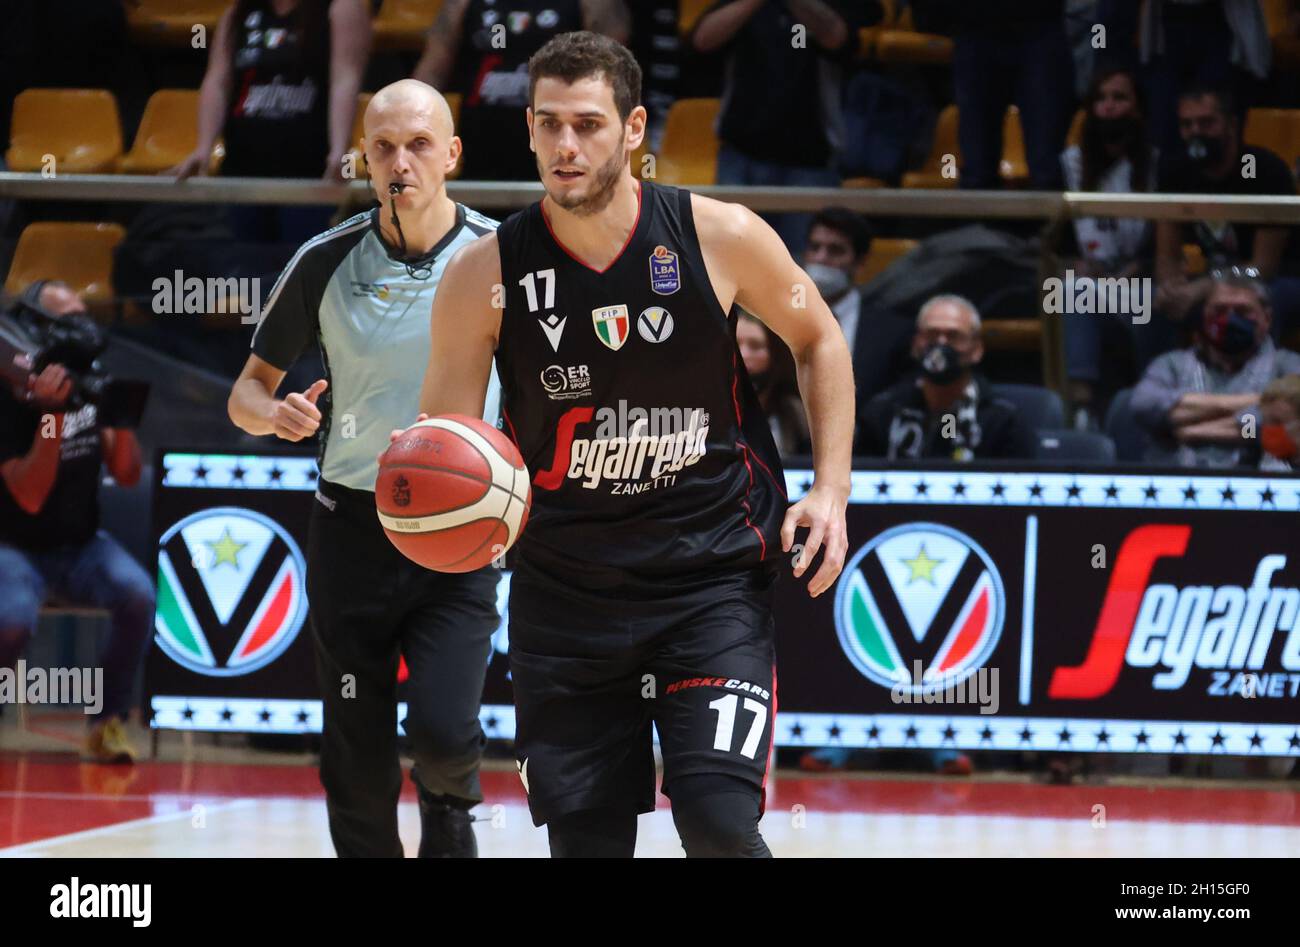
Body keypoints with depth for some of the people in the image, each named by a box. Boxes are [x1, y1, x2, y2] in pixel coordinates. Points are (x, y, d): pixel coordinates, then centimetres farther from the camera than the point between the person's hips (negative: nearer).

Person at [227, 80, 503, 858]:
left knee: (442, 730, -17)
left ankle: (450, 810, 17)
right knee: (358, 772, 2)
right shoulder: (327, 264, -1)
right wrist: (275, 413, -15)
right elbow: (248, 391, 9)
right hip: (355, 524, 2)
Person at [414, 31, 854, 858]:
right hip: (565, 592, 2)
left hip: (714, 578, -2)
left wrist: (831, 488, -2)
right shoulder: (486, 276, -8)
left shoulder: (720, 237, -10)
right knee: (585, 841, 4)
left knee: (719, 826, -15)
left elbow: (818, 339, 8)